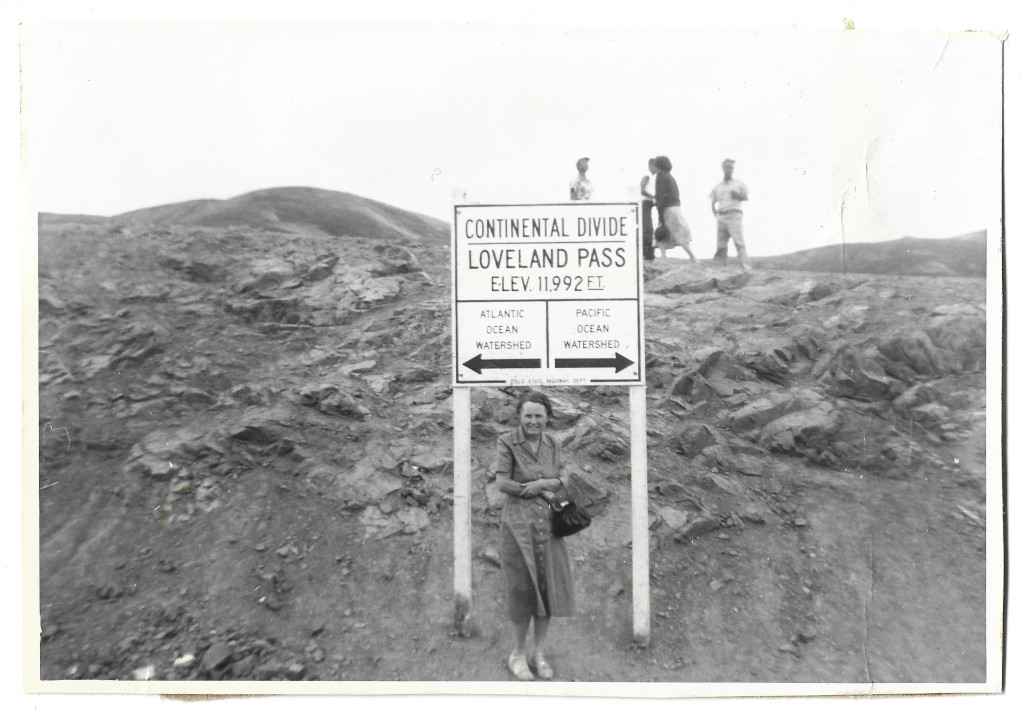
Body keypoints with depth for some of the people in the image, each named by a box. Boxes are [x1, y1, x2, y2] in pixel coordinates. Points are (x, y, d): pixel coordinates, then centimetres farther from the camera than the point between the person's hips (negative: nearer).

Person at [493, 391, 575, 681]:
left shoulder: (553, 444, 6)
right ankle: (518, 653, 23)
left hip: (548, 525, 4)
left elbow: (564, 479, 8)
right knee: (522, 588, 3)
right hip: (518, 524, -4)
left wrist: (542, 483, -12)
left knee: (548, 587, 7)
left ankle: (539, 653, 25)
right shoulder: (507, 442, -8)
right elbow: (502, 483, -12)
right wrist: (543, 492, -11)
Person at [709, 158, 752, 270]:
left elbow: (745, 197, 4)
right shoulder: (717, 187, 20)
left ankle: (746, 267, -23)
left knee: (738, 242, -16)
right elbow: (713, 204, 18)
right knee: (721, 244, -3)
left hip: (734, 215, -3)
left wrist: (737, 195, -17)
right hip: (721, 217, 3)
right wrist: (716, 215, 2)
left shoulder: (739, 183, 14)